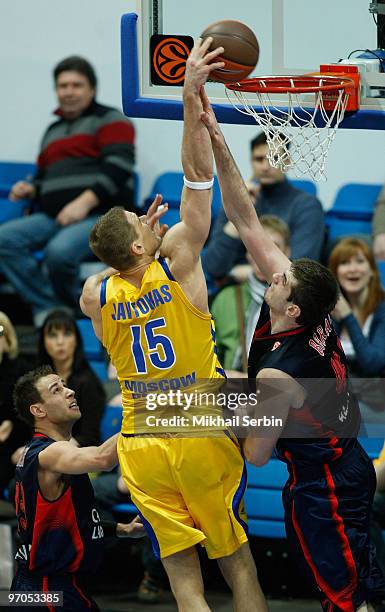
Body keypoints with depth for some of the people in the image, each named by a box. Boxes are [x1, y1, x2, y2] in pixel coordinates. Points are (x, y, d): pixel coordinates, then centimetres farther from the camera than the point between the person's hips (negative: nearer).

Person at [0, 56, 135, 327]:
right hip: (53, 218, 7)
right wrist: (30, 190, 11)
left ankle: (71, 309, -9)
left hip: (100, 215, -7)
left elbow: (118, 167, -10)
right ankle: (48, 309, -20)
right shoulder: (54, 131, 27)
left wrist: (85, 201, -21)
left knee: (59, 250, -37)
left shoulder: (109, 120, 4)